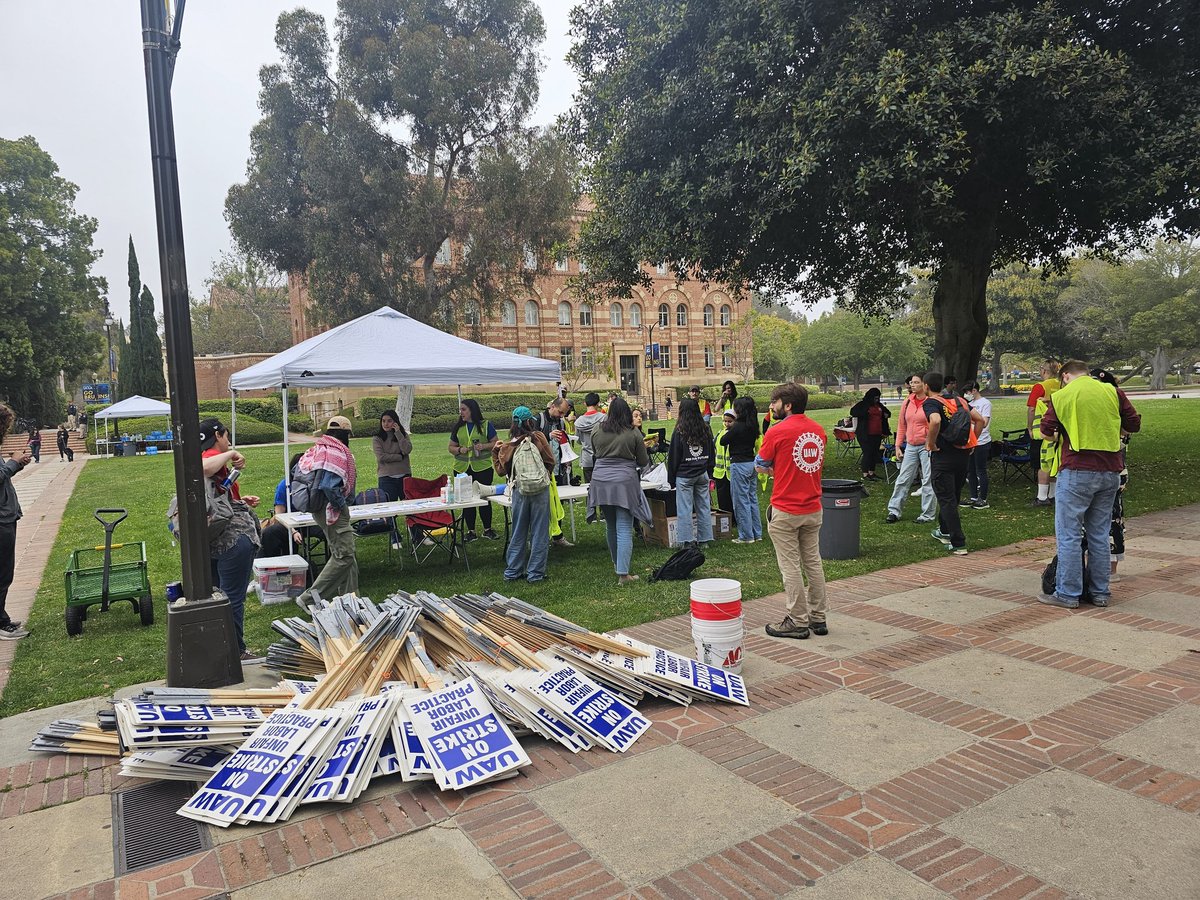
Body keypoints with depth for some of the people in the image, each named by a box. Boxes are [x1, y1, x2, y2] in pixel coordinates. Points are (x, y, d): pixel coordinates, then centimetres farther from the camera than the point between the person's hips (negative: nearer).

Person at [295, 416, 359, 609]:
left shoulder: (317, 449, 11)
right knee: (344, 556, -7)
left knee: (346, 553, 16)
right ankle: (310, 598, -6)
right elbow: (329, 486, -27)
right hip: (332, 510, -10)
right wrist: (342, 504, -12)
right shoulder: (338, 453, -18)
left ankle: (349, 597, 22)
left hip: (319, 508, 10)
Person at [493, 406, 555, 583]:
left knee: (518, 533, 14)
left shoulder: (508, 446, -3)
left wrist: (495, 451, 17)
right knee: (539, 532, 5)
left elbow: (501, 470, 5)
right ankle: (535, 573, 8)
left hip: (519, 491, 2)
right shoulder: (538, 437, -8)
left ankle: (512, 572, 21)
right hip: (540, 489, -2)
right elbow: (550, 461, -3)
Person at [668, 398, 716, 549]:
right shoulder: (706, 430, 3)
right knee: (704, 507, 10)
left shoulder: (680, 432, -11)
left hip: (684, 476, -5)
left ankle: (688, 541, 3)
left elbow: (673, 457, -6)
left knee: (685, 509, 1)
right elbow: (712, 453, 11)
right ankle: (704, 540, 16)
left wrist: (671, 479, 2)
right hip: (702, 474, 5)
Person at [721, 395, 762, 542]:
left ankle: (746, 536, 6)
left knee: (742, 501, 0)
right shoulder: (753, 427, 5)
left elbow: (723, 441, -8)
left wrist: (728, 430, 8)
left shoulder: (737, 427, -17)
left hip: (739, 465, -8)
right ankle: (757, 533, 21)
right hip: (752, 463, 8)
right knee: (753, 499, 15)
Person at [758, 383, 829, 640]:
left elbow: (759, 466, -4)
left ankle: (798, 622, 10)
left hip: (785, 512, -6)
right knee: (813, 563, 15)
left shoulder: (777, 432, -15)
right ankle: (818, 618, 23)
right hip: (813, 509, 7)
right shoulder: (818, 430, 5)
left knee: (790, 567, 3)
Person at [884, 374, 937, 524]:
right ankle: (894, 511, 14)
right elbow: (901, 426, 14)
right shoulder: (907, 403, 8)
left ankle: (928, 515, 12)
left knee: (928, 481, 2)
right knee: (902, 480, 8)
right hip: (910, 446, 5)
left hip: (926, 446, -5)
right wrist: (898, 446, 11)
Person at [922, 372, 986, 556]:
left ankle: (958, 544, -3)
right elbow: (980, 420, 9)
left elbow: (935, 421, -31)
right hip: (963, 455, 7)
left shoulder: (930, 403, -10)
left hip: (943, 456, -7)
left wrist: (931, 443, -18)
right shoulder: (959, 400, 11)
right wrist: (971, 443, 12)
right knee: (953, 496, 22)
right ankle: (944, 531, 40)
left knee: (947, 500, -1)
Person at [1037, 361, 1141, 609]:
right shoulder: (1113, 392, 7)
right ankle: (1100, 593, 19)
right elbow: (1134, 425, 11)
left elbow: (1046, 433, -2)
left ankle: (1068, 594, 3)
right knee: (1100, 534, 13)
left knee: (1068, 534, 1)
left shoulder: (1061, 396, -1)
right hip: (1110, 472, 4)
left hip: (1077, 471, -4)